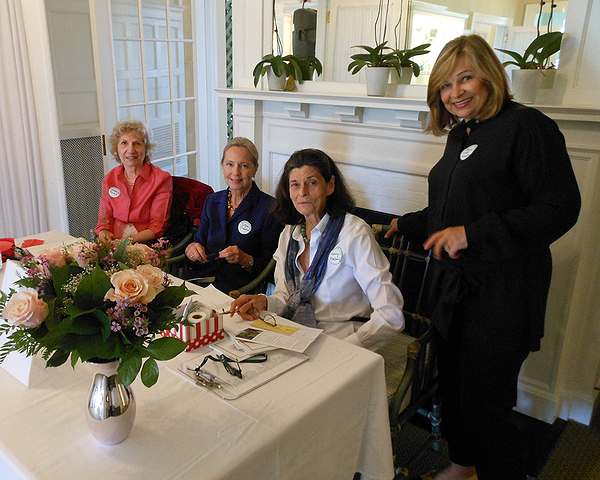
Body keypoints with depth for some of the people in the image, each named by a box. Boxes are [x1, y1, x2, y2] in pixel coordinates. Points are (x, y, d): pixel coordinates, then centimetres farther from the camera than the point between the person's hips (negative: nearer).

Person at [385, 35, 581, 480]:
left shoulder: (527, 125, -12)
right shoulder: (461, 135, 14)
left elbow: (560, 208, -19)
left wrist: (474, 234, -23)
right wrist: (406, 225, 25)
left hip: (502, 293, -8)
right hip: (455, 287, 8)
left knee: (483, 402, -2)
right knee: (453, 384, 19)